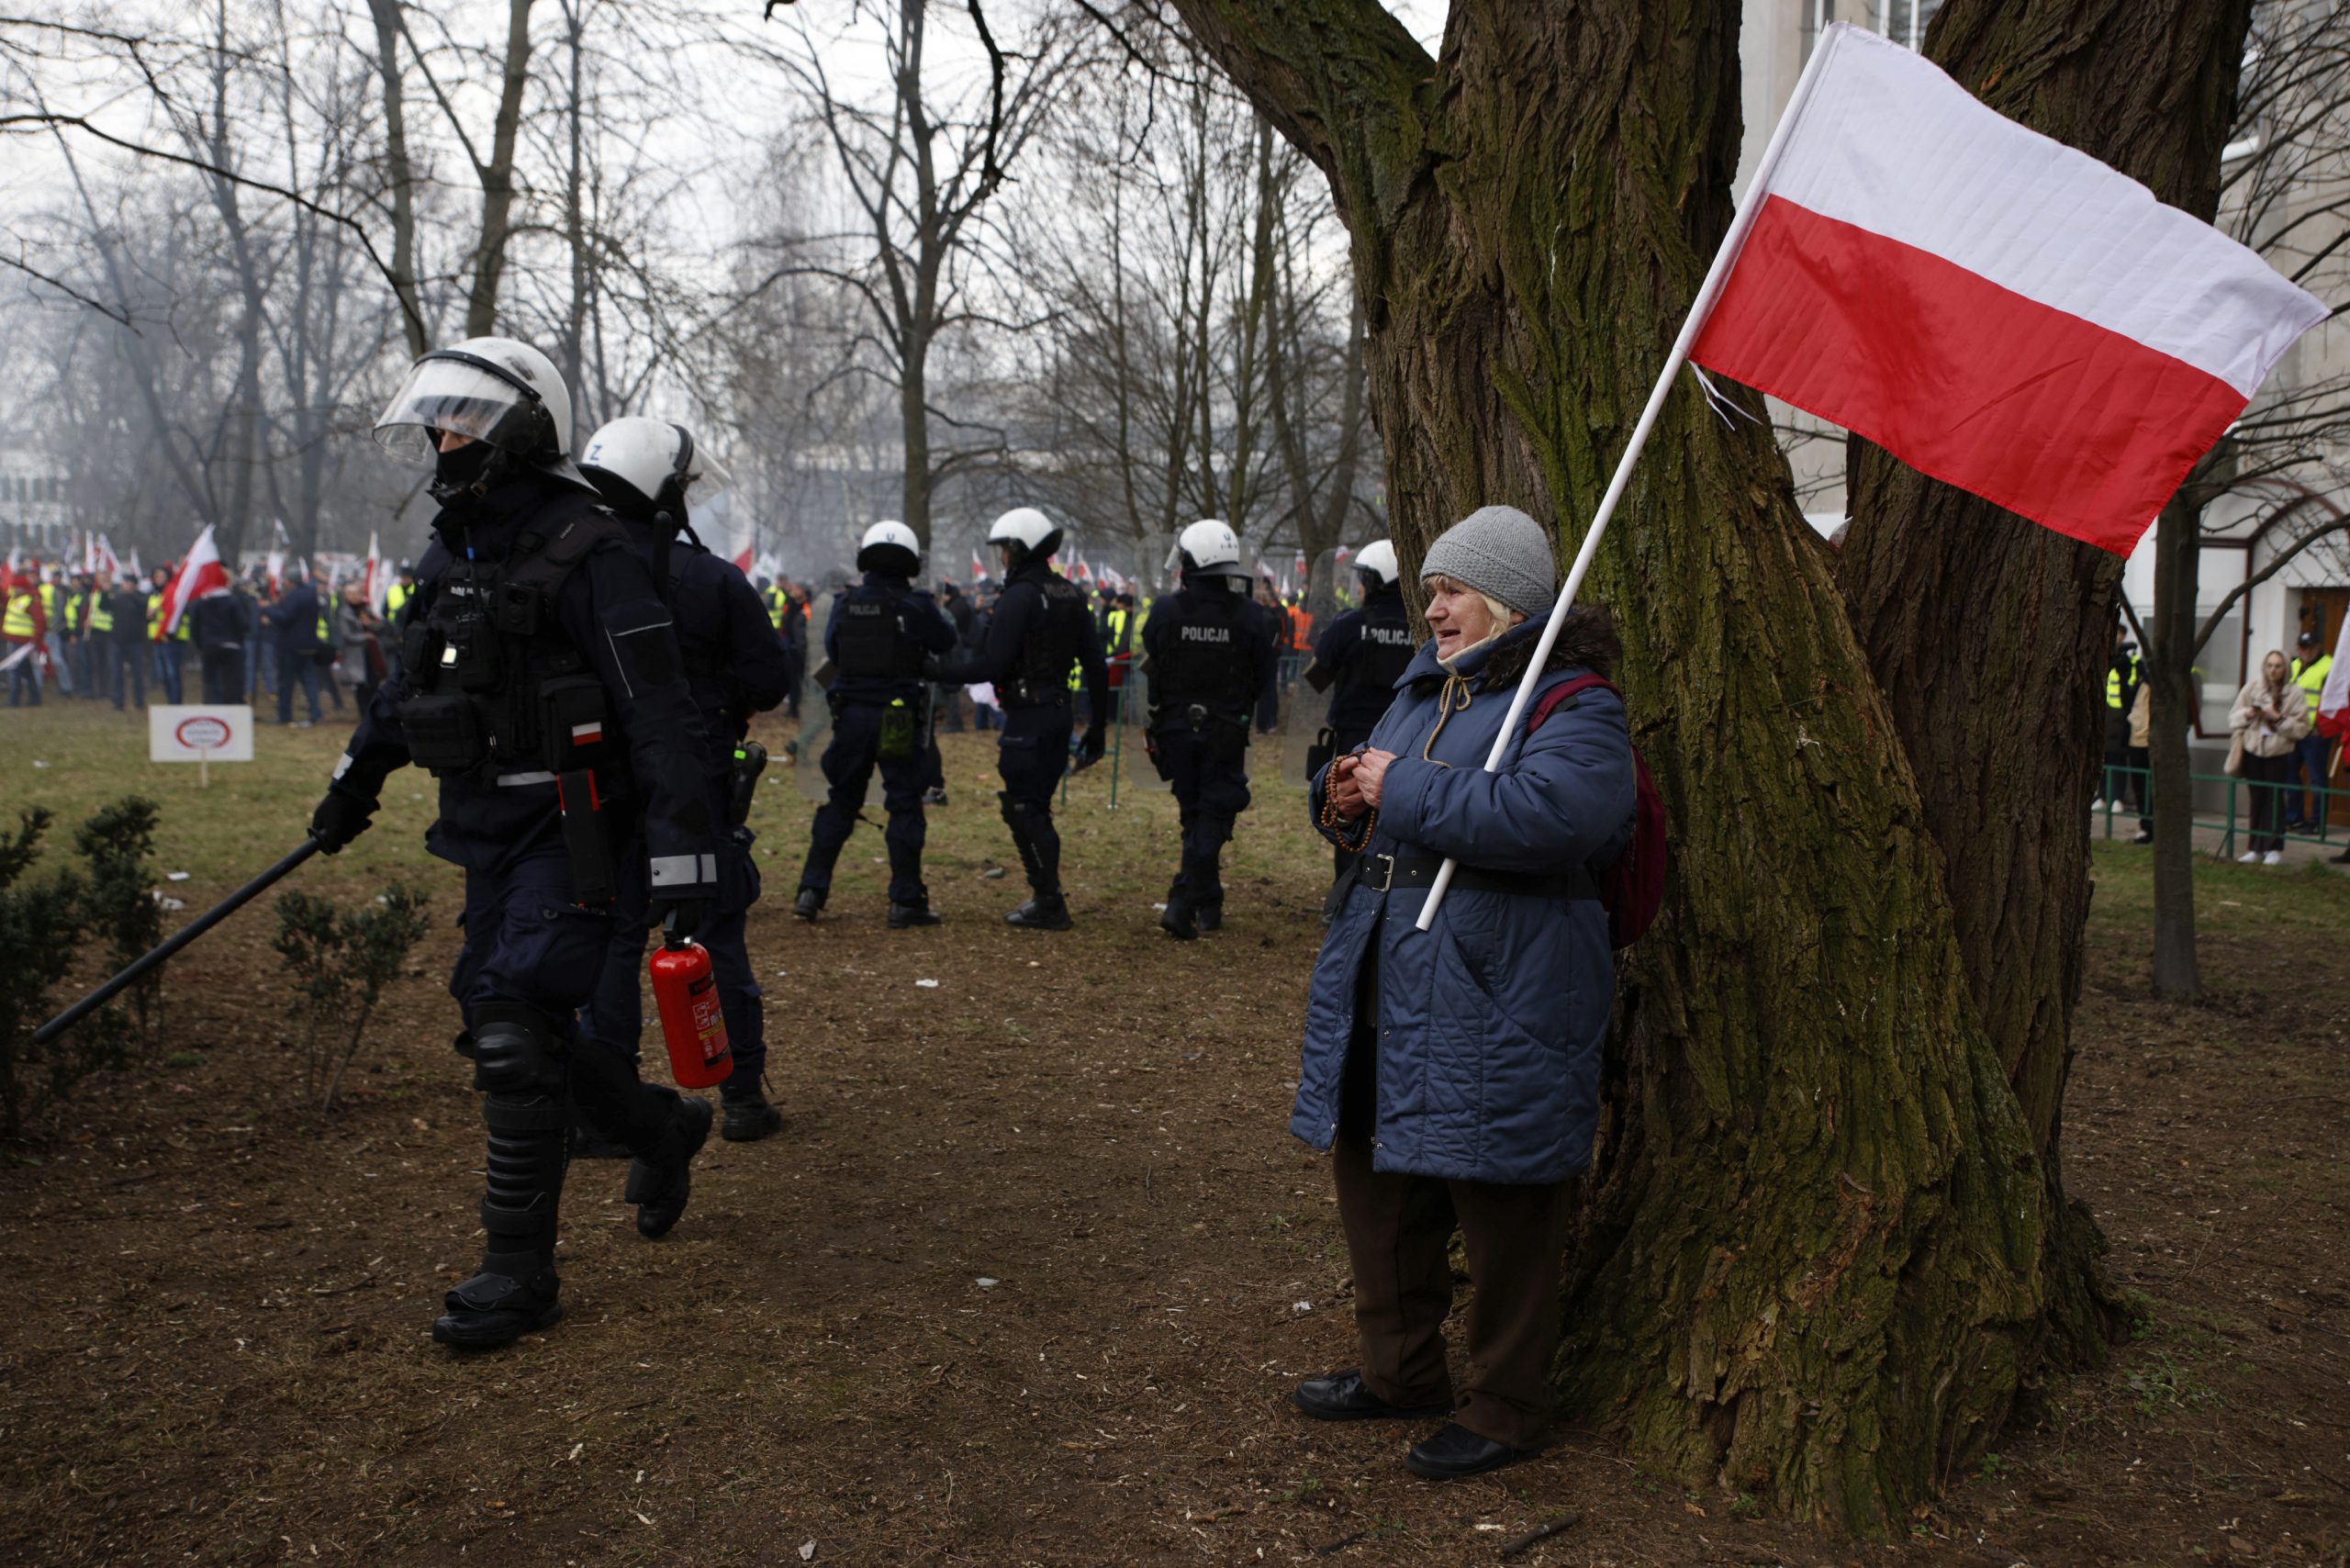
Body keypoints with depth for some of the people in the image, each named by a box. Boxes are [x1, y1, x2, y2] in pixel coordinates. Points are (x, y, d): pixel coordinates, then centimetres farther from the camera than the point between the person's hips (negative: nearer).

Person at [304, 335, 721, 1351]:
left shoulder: (585, 554, -14)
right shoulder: (449, 555, 12)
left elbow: (658, 714, -19)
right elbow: (411, 683, 28)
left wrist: (682, 861, -24)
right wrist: (356, 780, 33)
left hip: (567, 835, -9)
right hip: (487, 835, 9)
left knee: (514, 1034, -11)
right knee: (499, 1028, 13)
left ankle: (520, 1273, 1)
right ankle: (665, 1129, 35)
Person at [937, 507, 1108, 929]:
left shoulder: (1019, 597, -15)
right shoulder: (1071, 594, 10)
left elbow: (990, 665, -19)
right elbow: (1094, 661, 12)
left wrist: (939, 671, -6)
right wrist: (1098, 725, 17)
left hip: (1028, 717, -9)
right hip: (1061, 712, 9)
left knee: (1025, 811, -2)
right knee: (1035, 808, 18)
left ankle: (1050, 907, 0)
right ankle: (1047, 898, 23)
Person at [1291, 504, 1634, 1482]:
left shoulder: (1571, 704, -11)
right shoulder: (1425, 687, 14)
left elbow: (1550, 814, -30)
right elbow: (1383, 807, 26)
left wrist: (1402, 791, -24)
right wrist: (1345, 802, 1)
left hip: (1494, 999, -9)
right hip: (1388, 987, 9)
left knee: (1498, 1211, 2)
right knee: (1377, 1181, 18)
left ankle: (1504, 1410, 18)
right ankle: (1400, 1371, 35)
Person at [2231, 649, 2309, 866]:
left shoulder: (2294, 693, -4)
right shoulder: (2252, 687, 3)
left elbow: (2302, 728, -7)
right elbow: (2233, 718, 6)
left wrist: (2279, 719, -19)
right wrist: (2248, 714, -14)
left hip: (2279, 753, -2)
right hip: (2253, 750, 2)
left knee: (2275, 801, -1)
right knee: (2257, 800, 7)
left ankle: (2274, 848, 7)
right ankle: (2255, 848, 13)